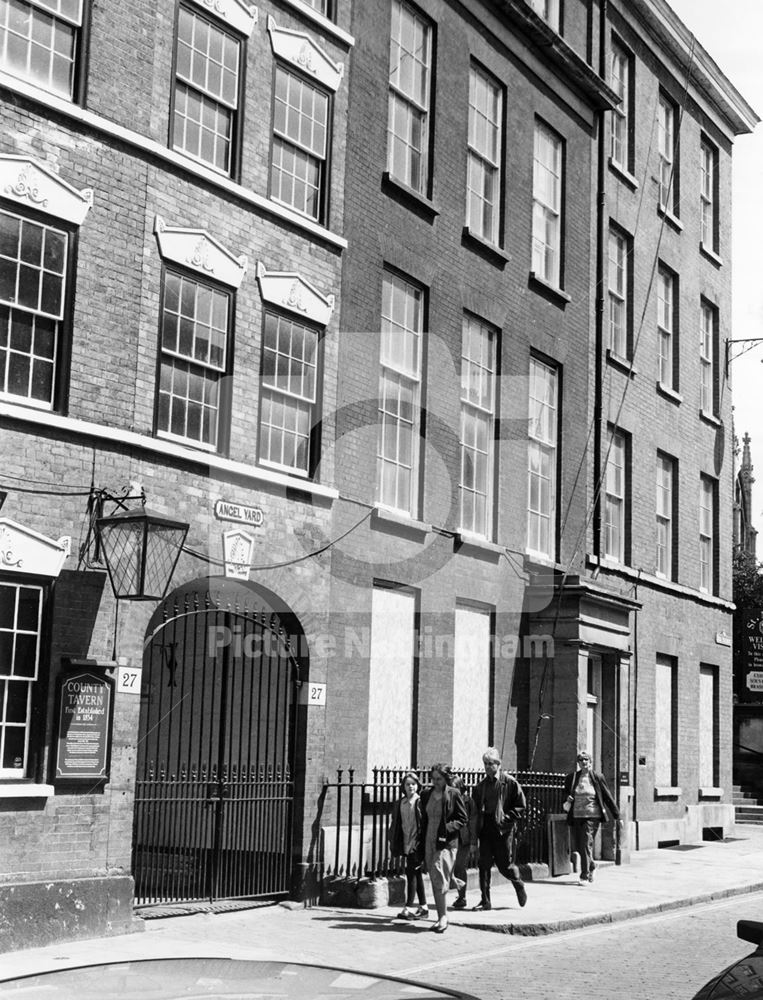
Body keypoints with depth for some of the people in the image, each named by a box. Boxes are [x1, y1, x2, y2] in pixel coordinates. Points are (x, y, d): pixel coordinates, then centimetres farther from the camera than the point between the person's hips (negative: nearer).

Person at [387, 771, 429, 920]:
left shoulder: (421, 802, -7)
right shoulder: (399, 804, 10)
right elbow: (395, 824, 13)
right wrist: (394, 844, 9)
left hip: (417, 842, -6)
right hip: (405, 843, 6)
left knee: (411, 872, -10)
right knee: (416, 874, 12)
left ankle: (409, 908, -8)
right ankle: (423, 907, 20)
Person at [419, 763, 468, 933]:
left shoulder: (453, 794, -5)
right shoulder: (426, 794, 9)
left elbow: (462, 819, -1)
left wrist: (447, 828, -16)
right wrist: (422, 841, 9)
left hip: (446, 842, -5)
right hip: (429, 842, 5)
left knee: (439, 878, -12)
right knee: (435, 881, 8)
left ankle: (443, 917, -5)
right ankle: (441, 917, 15)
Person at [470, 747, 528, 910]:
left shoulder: (510, 782, -5)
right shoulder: (480, 785, 10)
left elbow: (521, 806, -3)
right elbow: (475, 808, 19)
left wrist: (506, 818, -13)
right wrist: (477, 826, 6)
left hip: (503, 829, -4)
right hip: (485, 829, 4)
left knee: (504, 865, 1)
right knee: (484, 864, 0)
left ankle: (518, 884, 32)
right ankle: (485, 901, 5)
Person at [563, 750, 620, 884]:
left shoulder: (597, 777, -1)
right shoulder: (571, 777, 5)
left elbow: (607, 797, 5)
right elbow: (566, 794, 16)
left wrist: (617, 816, 7)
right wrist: (566, 803, -8)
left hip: (592, 816, -3)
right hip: (575, 816, 3)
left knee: (586, 845, -10)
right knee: (576, 846, 8)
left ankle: (585, 876, -1)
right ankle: (591, 866, 35)